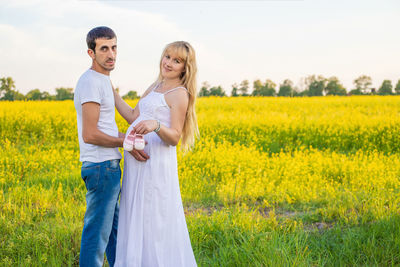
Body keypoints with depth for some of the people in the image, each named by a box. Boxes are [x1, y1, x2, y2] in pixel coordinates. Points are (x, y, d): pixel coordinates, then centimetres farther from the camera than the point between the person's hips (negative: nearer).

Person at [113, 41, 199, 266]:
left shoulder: (180, 94, -8)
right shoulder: (156, 87, 17)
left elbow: (174, 138, -13)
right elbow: (133, 116, 20)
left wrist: (156, 125, -32)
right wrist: (111, 91, 19)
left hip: (156, 163, -8)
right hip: (137, 162, 8)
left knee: (155, 219, -5)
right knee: (136, 218, 11)